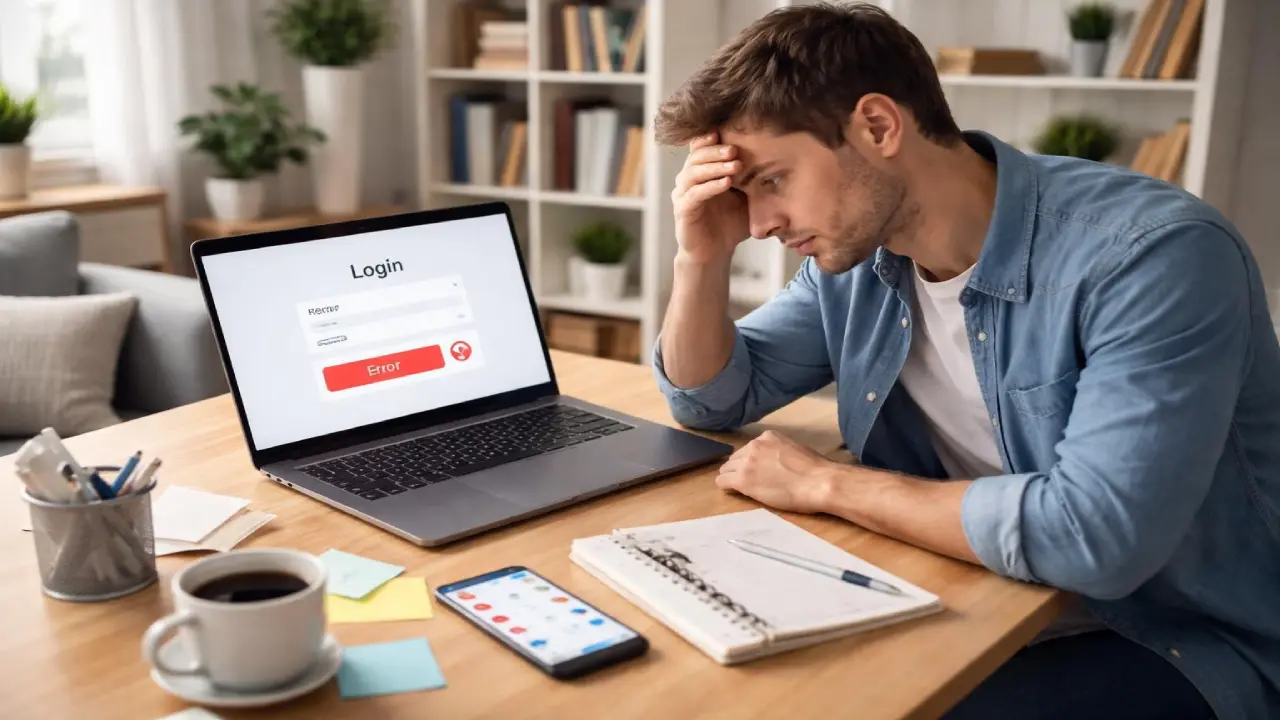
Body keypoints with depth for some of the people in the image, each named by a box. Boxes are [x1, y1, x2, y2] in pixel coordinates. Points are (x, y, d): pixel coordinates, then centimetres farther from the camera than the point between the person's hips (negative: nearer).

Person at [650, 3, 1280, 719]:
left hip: (1177, 646, -5)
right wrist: (703, 257, -11)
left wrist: (825, 484, -24)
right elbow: (712, 400, 8)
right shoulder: (854, 256, -3)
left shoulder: (1156, 252, -25)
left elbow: (1095, 534, -35)